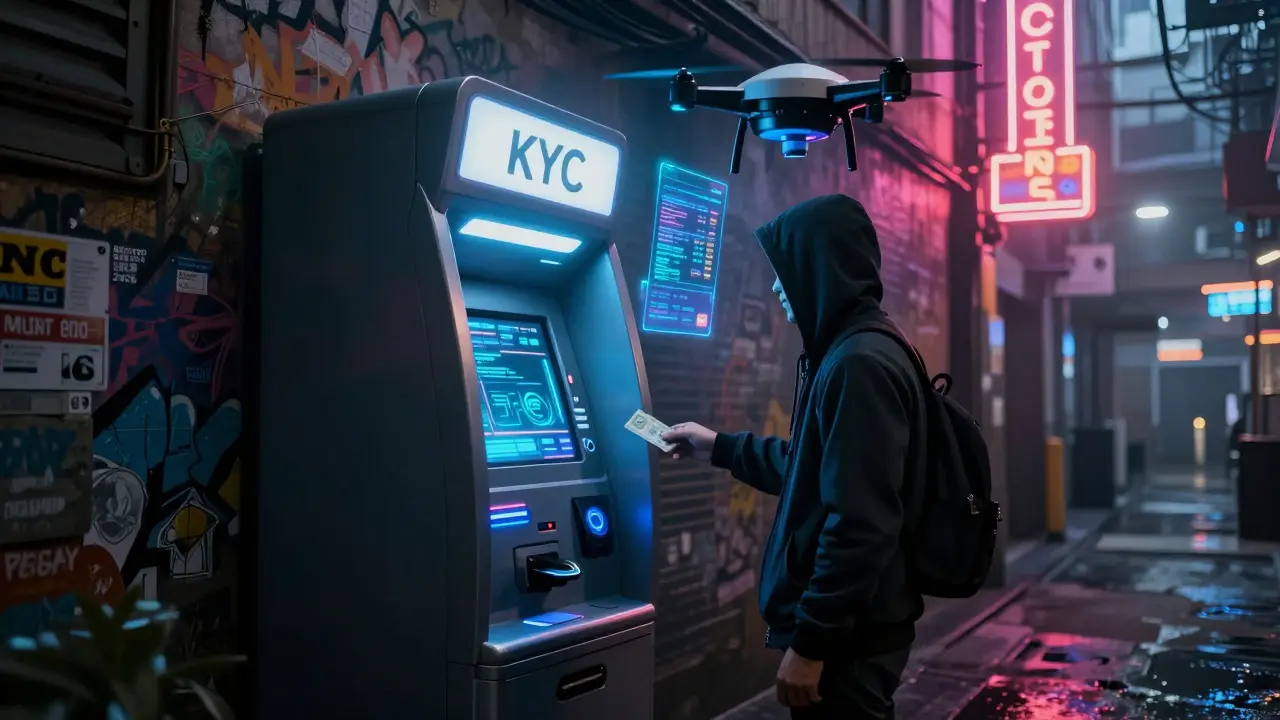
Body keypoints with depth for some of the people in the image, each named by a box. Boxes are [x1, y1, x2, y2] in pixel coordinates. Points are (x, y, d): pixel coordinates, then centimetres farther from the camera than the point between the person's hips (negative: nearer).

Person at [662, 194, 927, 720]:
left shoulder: (859, 364, -21)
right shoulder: (851, 353, 12)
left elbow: (860, 525, -26)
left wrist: (810, 641, -22)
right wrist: (720, 447, 27)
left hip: (846, 636, -10)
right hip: (848, 627, 10)